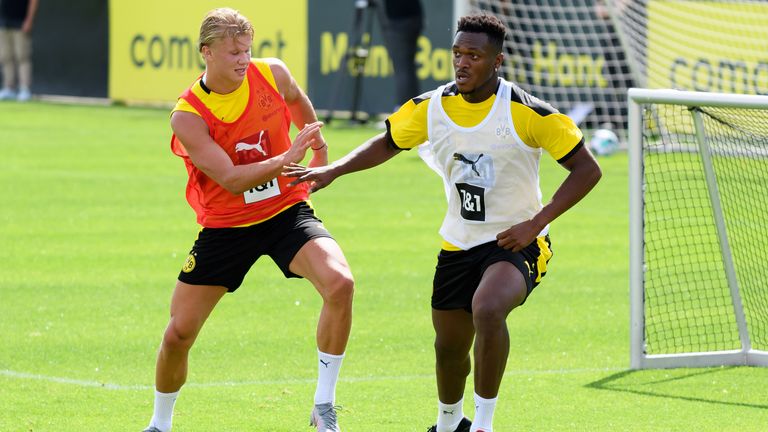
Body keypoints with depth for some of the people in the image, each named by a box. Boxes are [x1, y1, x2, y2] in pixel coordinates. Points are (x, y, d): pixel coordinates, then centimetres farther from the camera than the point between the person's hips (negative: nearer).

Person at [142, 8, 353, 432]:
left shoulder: (273, 74, -9)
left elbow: (298, 103, 17)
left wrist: (320, 150, 27)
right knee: (178, 333, -1)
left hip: (287, 210, 2)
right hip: (225, 226, -1)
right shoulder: (187, 116, -19)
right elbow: (231, 179, -26)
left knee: (339, 283, -26)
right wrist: (288, 158, -36)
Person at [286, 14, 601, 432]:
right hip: (458, 244, 5)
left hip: (516, 242, -5)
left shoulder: (527, 113, -18)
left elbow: (586, 169, -13)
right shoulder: (430, 107, -4)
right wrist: (332, 170, 0)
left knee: (487, 309, -34)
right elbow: (387, 143, 15)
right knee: (449, 347, 13)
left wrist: (535, 224, -21)